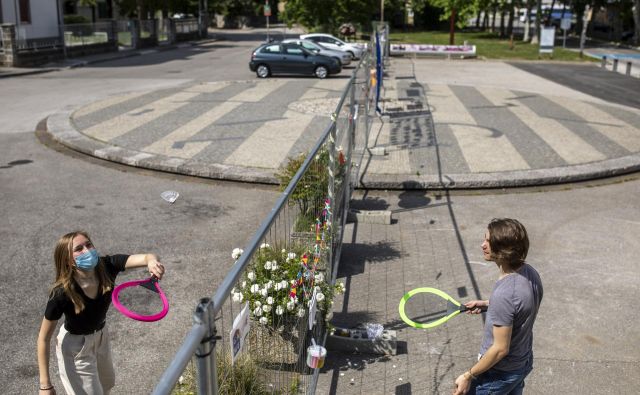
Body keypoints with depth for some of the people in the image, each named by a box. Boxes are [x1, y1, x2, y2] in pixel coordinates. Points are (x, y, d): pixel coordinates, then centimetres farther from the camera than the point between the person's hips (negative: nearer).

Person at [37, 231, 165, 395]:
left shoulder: (106, 266, -25)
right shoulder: (62, 293, -34)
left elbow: (147, 257, -36)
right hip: (75, 347, -6)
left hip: (101, 336, 6)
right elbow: (44, 338, -24)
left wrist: (152, 261, -61)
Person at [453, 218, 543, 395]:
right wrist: (487, 304, 14)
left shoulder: (503, 294, -36)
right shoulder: (530, 272, -10)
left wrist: (469, 376, -18)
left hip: (499, 373, -8)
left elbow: (501, 349, -28)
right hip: (524, 362, 8)